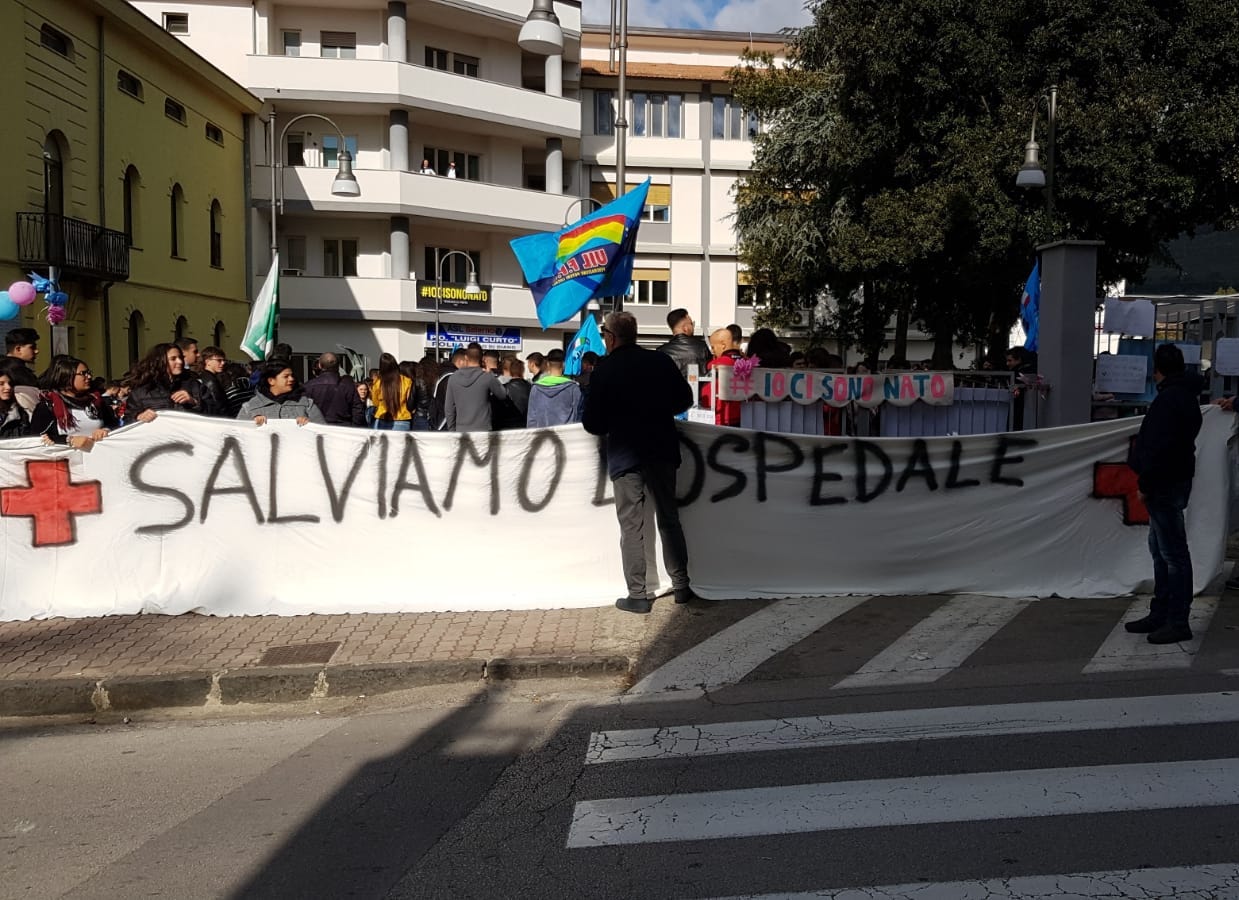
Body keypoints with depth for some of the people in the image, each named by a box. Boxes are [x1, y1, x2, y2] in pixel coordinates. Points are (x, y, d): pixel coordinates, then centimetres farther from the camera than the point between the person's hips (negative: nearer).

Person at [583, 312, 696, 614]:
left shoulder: (605, 370, -10)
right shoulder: (662, 361, -1)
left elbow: (593, 424, -10)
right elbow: (685, 399, 7)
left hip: (625, 455, -4)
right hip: (662, 450, 4)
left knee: (632, 526, 2)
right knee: (669, 519, 15)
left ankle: (638, 595, 3)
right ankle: (681, 585, 20)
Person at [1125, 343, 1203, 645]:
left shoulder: (1169, 399, -17)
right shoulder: (1186, 396, 15)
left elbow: (1159, 448, -23)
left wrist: (1145, 485, -18)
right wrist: (1149, 483, 20)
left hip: (1166, 485, -11)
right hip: (1174, 482, 11)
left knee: (1173, 554, -6)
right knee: (1161, 551, 17)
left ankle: (1178, 622, -2)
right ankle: (1160, 614, 25)